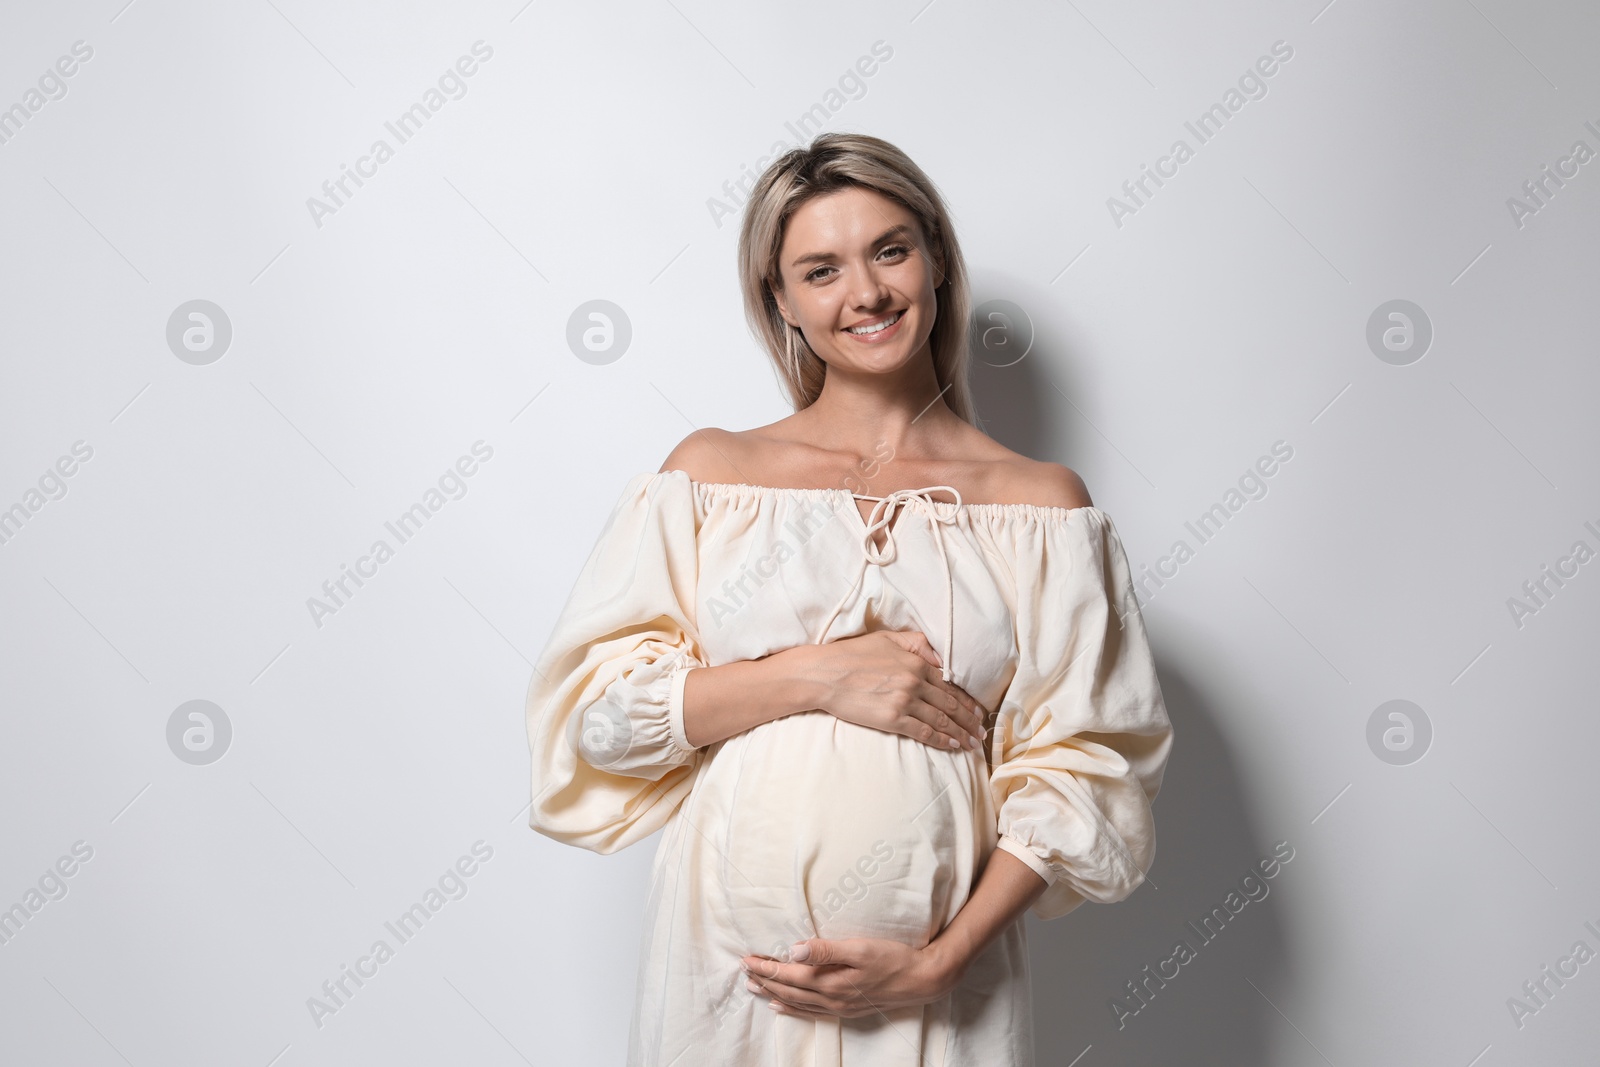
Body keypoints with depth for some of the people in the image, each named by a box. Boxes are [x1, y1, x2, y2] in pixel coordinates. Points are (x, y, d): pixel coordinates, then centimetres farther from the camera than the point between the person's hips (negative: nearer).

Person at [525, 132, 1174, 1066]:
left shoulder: (1042, 505, -1)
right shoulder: (708, 474, 1)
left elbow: (1079, 766, -2)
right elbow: (595, 707, -4)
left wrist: (940, 961, -11)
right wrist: (815, 677, -15)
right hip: (726, 966, 1)